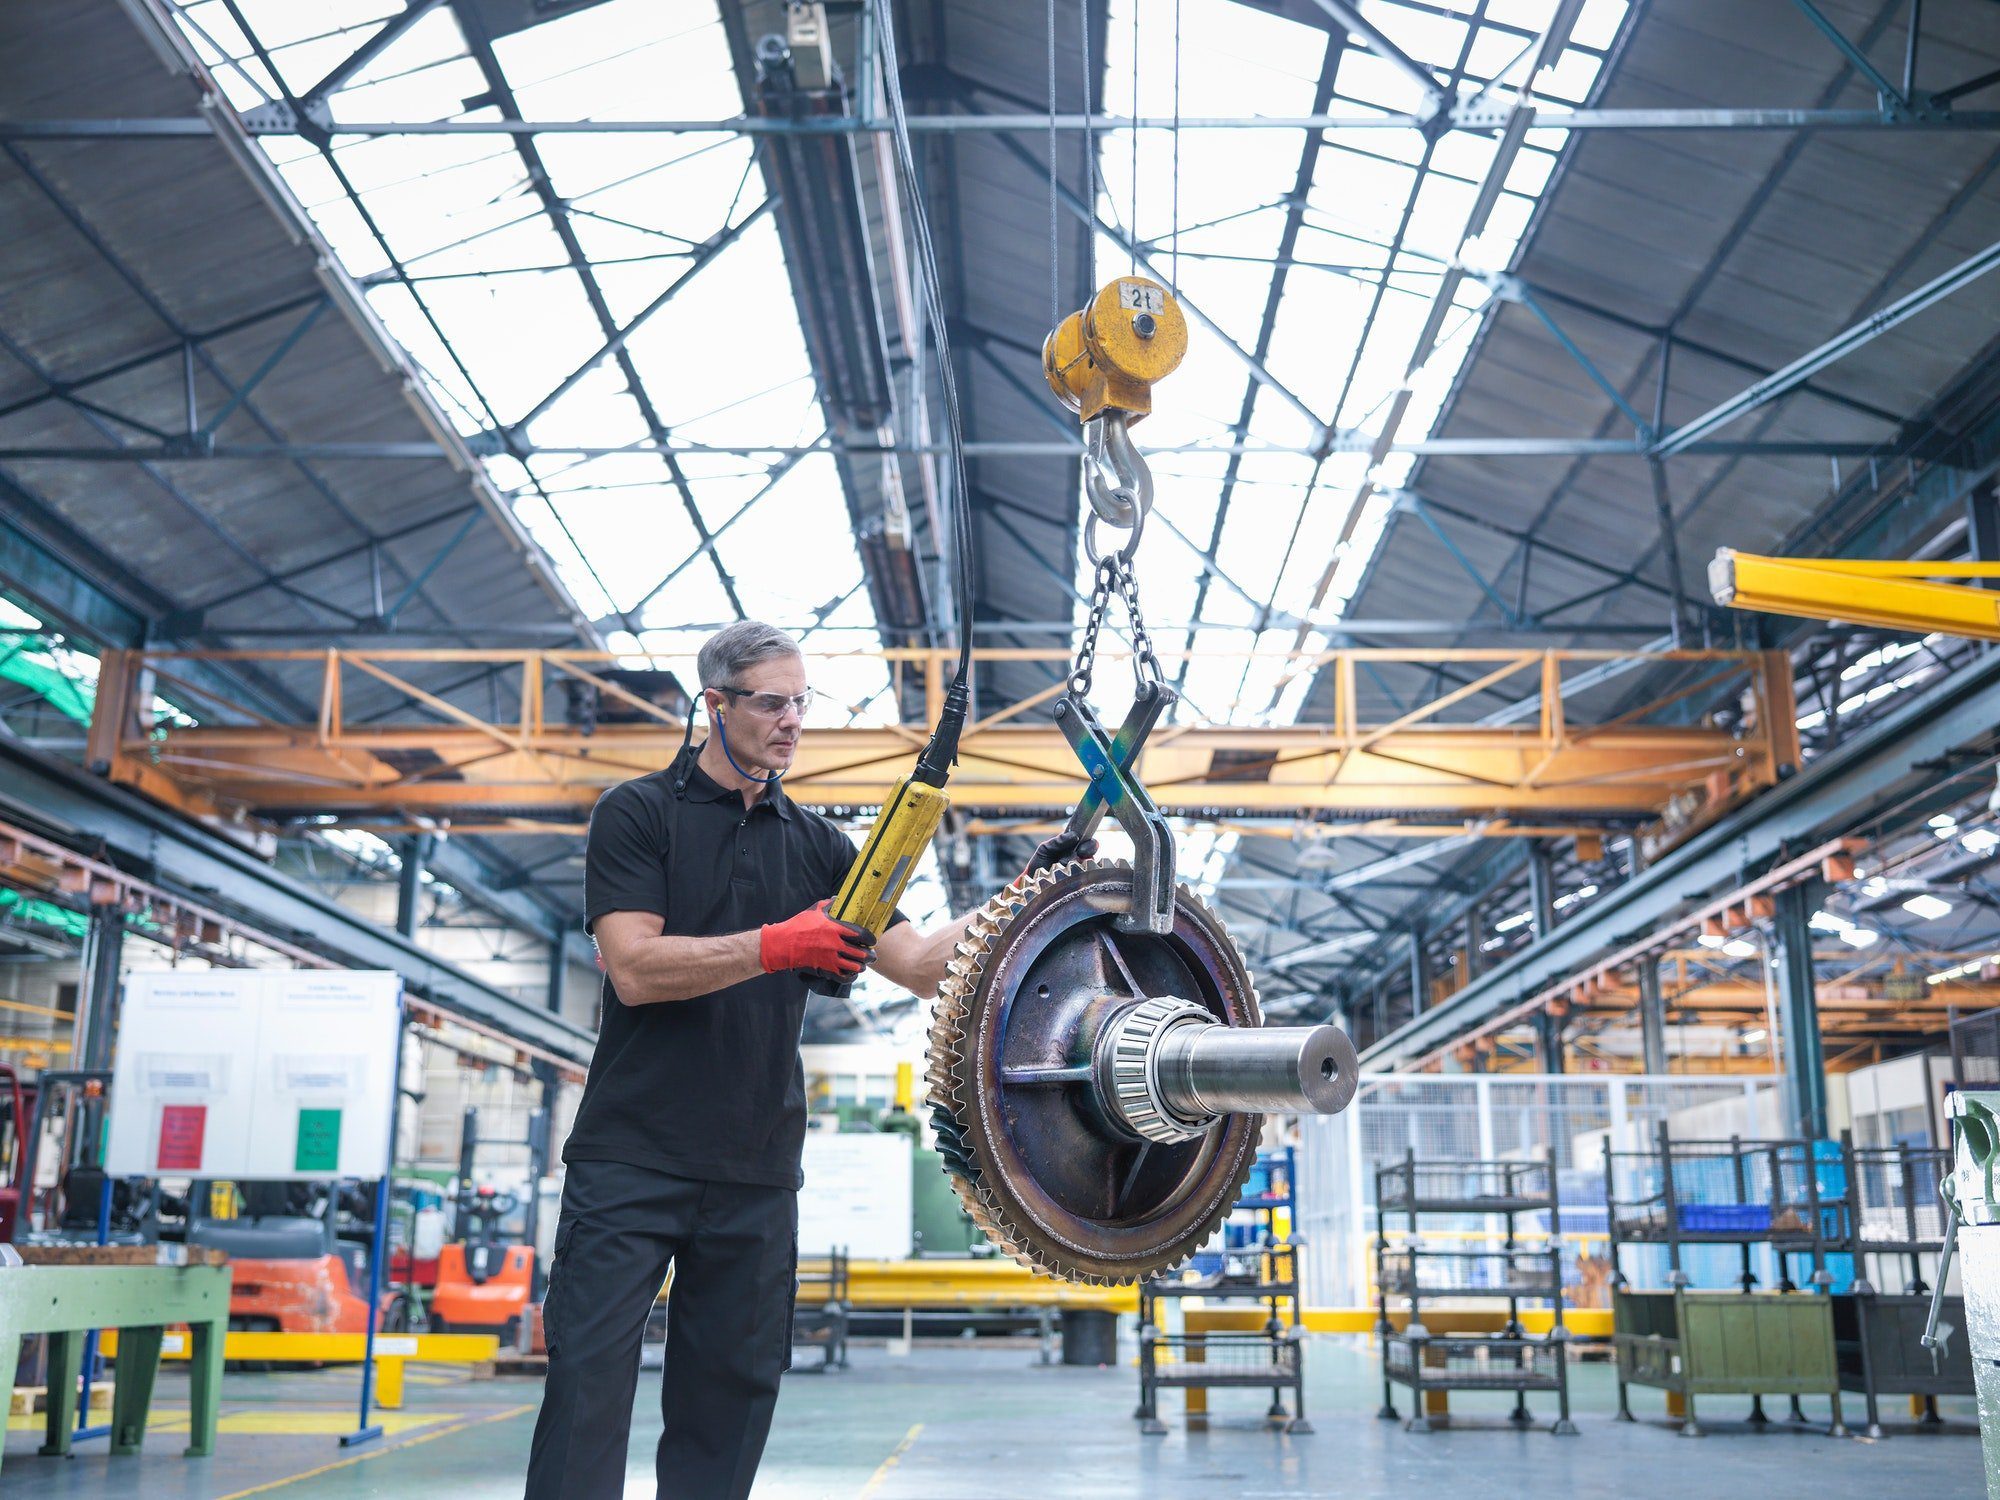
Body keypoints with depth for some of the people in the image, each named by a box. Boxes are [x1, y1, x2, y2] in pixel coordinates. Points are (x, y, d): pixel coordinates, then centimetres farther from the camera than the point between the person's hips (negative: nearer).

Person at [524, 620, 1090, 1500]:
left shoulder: (814, 843, 13)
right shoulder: (639, 814, 1)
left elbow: (924, 966, 7)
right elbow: (635, 968, -13)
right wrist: (779, 945, -21)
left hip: (756, 1171, 4)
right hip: (632, 1157, -4)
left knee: (730, 1394, 8)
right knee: (589, 1377, -4)